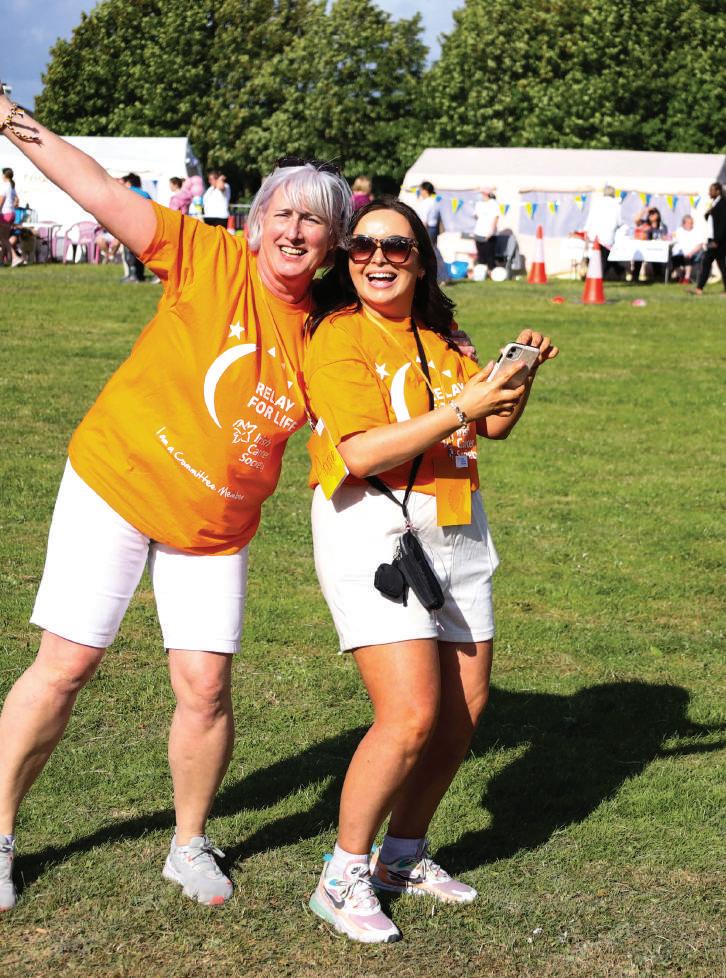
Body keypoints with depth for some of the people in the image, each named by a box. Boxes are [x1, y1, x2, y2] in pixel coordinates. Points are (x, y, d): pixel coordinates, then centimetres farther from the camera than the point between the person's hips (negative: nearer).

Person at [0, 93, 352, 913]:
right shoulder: (210, 260, -12)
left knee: (205, 686, 0)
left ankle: (189, 846, 24)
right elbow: (104, 195, -17)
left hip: (215, 528, 3)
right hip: (115, 485, -3)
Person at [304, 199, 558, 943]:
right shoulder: (338, 335, -9)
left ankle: (404, 855, 27)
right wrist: (458, 409, -22)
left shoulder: (435, 338, 14)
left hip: (455, 530, 8)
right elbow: (362, 453, -19)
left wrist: (518, 373, -6)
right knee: (410, 716, -16)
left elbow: (495, 425, 13)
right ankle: (343, 878, 0)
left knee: (463, 710, 9)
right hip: (372, 528, -8)